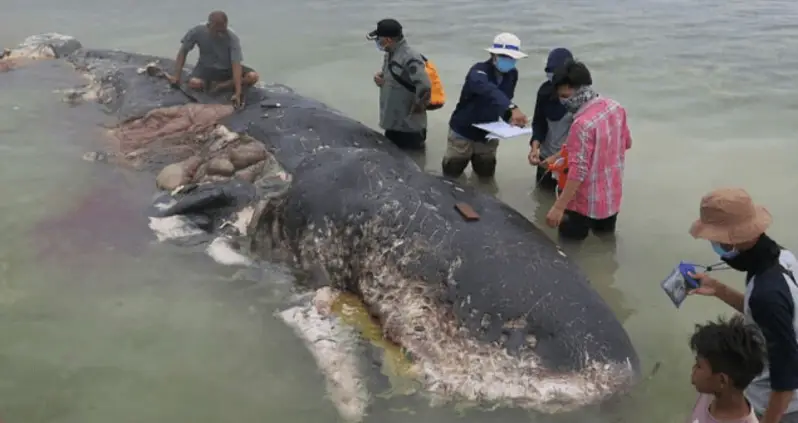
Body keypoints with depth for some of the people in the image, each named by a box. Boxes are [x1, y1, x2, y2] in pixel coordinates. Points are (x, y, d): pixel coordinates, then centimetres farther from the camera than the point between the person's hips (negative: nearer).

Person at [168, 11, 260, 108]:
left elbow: (236, 64, -31)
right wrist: (177, 76, -14)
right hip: (206, 68, 1)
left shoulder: (233, 38, -25)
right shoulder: (197, 32, -20)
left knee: (253, 77, -26)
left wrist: (237, 93, -40)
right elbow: (183, 51, -7)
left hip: (228, 69, 0)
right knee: (194, 83, -33)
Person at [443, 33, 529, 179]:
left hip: (488, 133, 5)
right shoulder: (479, 71, -28)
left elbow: (506, 97, 3)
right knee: (452, 171, 9)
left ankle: (475, 156, 48)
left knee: (486, 173, 16)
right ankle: (465, 155, 41)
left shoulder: (512, 74, -7)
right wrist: (512, 108, -63)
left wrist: (510, 116, -19)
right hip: (463, 131, -5)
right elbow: (489, 91, -49)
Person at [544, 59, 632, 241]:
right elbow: (627, 143, 13)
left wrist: (558, 207, -27)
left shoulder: (583, 124, -28)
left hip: (586, 204, -8)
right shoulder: (615, 107, -2)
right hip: (612, 198, 8)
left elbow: (578, 171, -30)